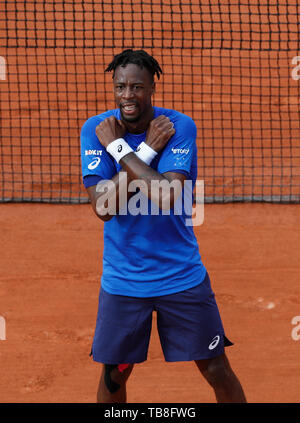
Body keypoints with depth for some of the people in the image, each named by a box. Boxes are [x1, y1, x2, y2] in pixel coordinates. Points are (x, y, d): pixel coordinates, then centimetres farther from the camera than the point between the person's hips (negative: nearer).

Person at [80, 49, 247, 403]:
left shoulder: (180, 127, -10)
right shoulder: (95, 130, -6)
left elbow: (168, 198, -24)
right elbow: (103, 206, -16)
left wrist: (118, 147, -20)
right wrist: (147, 150, -20)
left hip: (182, 276, -1)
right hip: (122, 278, 1)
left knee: (217, 371, 3)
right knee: (114, 374, 9)